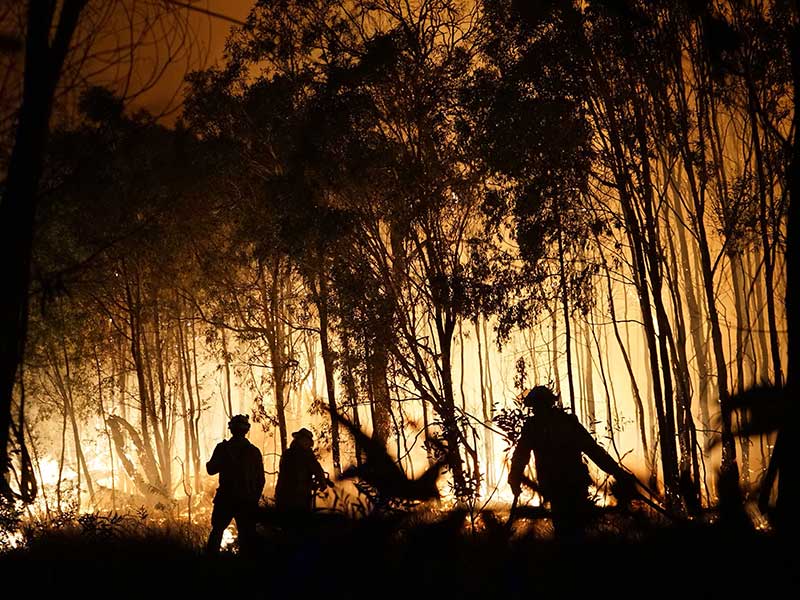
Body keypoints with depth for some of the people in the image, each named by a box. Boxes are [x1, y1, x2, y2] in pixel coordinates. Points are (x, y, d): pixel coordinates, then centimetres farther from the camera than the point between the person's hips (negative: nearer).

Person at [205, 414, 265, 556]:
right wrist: (254, 499, 14)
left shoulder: (223, 448, -5)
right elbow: (261, 479, 4)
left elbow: (211, 470, -2)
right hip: (247, 501, 1)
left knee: (217, 531, 13)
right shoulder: (254, 451, 2)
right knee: (246, 535, 6)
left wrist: (208, 463, 19)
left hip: (226, 499, -1)